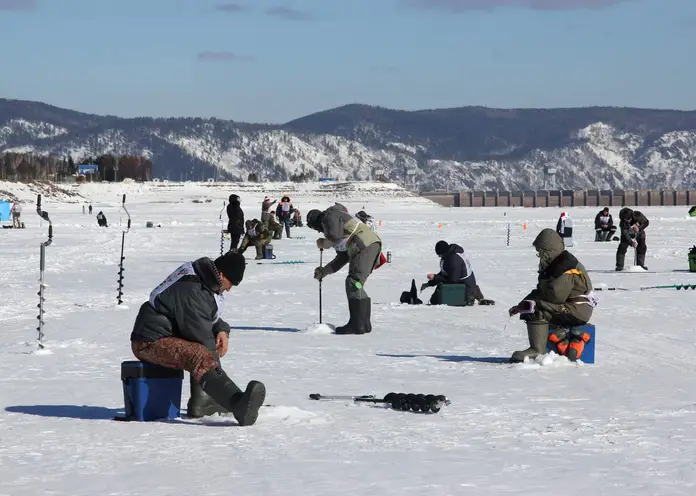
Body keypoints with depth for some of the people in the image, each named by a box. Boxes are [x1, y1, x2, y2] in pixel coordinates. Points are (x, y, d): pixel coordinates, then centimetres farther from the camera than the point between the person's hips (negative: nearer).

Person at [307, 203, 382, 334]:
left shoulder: (330, 216, 4)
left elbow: (335, 236, -15)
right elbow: (342, 258, 32)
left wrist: (324, 243, 6)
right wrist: (324, 271, 29)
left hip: (365, 245, -10)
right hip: (372, 245, 10)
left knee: (353, 283, -13)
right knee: (356, 285, 14)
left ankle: (357, 325, -17)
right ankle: (364, 323, 14)